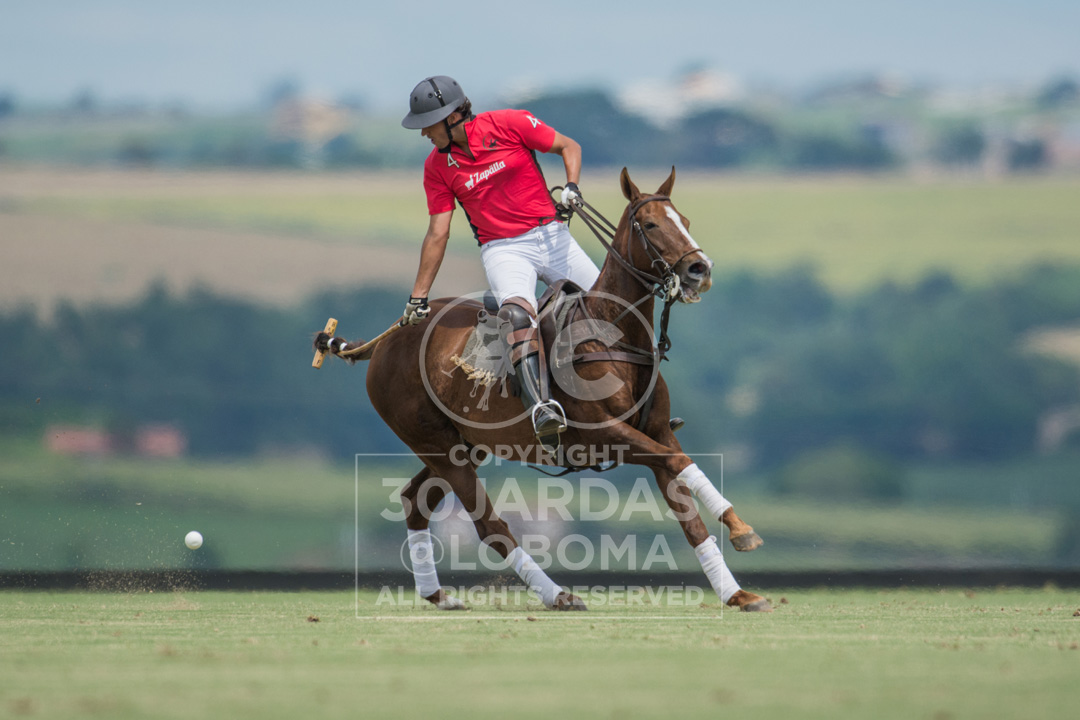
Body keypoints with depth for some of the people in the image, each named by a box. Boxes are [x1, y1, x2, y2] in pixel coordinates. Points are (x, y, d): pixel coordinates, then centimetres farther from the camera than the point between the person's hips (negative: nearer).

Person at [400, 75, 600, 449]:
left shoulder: (509, 124, -5)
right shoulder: (437, 166, 2)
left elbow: (569, 146, 4)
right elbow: (438, 233, 3)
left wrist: (572, 186, -15)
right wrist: (418, 298, 0)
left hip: (551, 235, 1)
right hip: (502, 249, -1)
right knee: (517, 311, -33)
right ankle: (538, 408, -51)